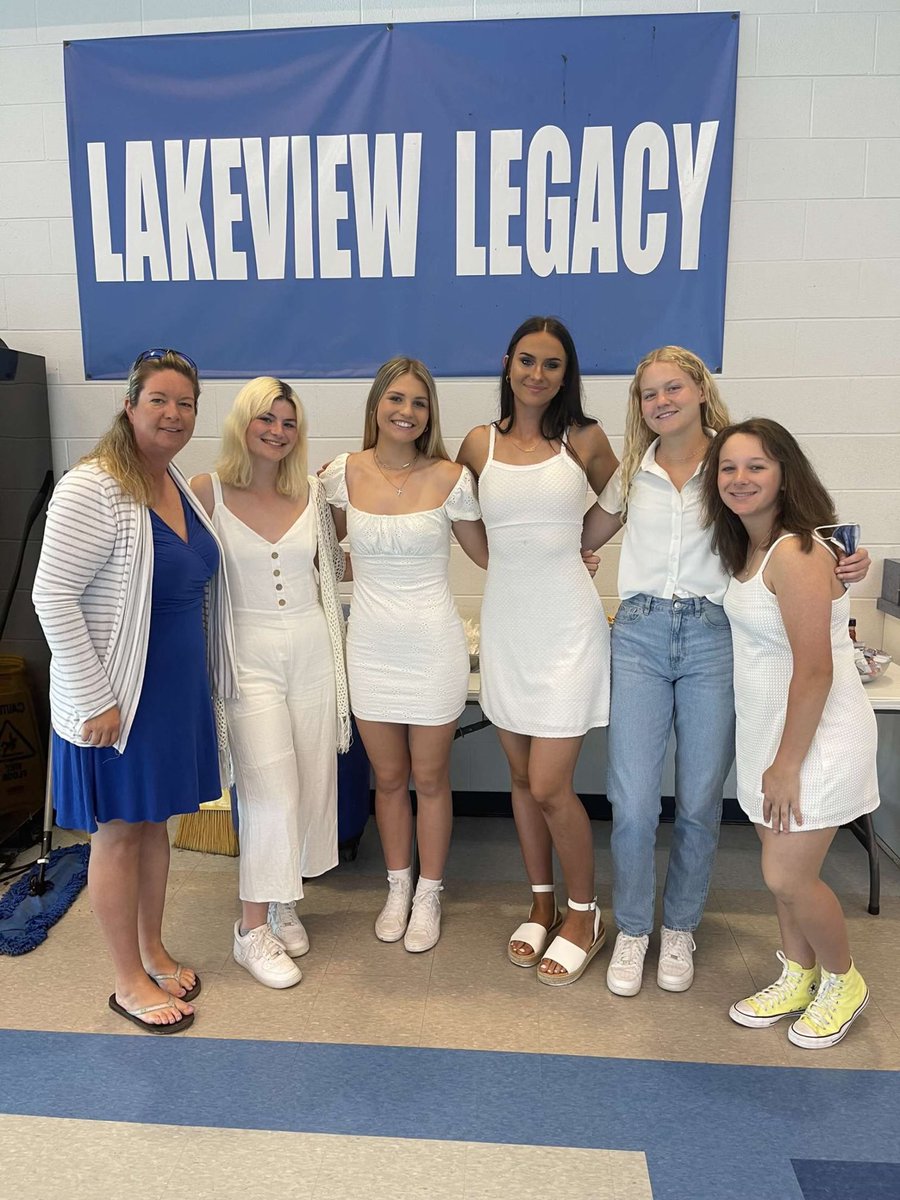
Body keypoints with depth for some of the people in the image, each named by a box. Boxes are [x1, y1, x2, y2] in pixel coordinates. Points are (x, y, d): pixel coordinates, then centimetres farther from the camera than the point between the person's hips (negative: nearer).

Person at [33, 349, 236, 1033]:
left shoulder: (180, 484, 8)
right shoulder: (93, 488, -18)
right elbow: (53, 596, -20)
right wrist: (94, 699, -20)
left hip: (178, 685, 8)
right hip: (118, 693, -7)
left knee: (156, 818, 19)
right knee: (118, 830, 7)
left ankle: (153, 950, 37)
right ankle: (129, 982, 24)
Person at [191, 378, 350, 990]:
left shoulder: (313, 493, 5)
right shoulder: (208, 491, -4)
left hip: (314, 650, 4)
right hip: (250, 656, -4)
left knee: (310, 784, 9)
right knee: (272, 792, -7)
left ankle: (284, 900, 30)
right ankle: (253, 928, 11)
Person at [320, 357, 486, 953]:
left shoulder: (450, 477, -7)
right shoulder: (344, 472, -2)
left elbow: (487, 553, 3)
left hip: (433, 647, -2)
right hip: (371, 646, 2)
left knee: (430, 778, 11)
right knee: (389, 778, 16)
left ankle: (429, 896, 32)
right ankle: (398, 888, 37)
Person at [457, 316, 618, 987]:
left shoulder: (584, 440, -1)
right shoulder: (479, 444, 5)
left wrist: (564, 548, 11)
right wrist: (521, 558, 7)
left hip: (567, 624, -3)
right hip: (506, 623, 4)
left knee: (549, 786, -5)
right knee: (522, 777, 13)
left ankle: (585, 914, 20)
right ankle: (542, 903, 32)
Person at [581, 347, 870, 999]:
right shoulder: (632, 472, 12)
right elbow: (582, 538, 20)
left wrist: (842, 565, -13)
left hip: (713, 638, -1)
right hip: (640, 635, 2)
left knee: (700, 802, 7)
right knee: (633, 802, -1)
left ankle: (680, 928, 30)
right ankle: (632, 930, 22)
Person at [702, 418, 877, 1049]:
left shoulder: (795, 554, -23)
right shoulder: (749, 548, 5)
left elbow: (815, 672, -24)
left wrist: (787, 764, -18)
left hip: (817, 734, -8)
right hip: (768, 728, 8)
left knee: (788, 876, 0)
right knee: (781, 866, 17)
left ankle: (843, 981, 27)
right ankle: (797, 979, 37)